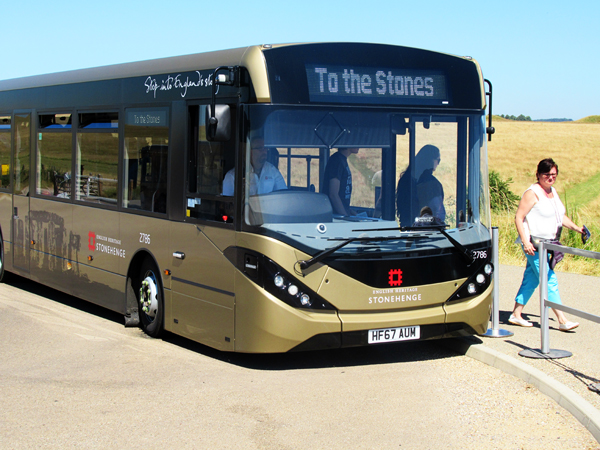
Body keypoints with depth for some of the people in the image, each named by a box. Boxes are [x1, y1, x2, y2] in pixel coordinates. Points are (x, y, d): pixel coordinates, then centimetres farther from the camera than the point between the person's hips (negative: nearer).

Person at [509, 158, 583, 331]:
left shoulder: (553, 192, 13)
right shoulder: (532, 193, -13)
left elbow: (561, 216, 24)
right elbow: (518, 218, -16)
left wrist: (576, 228, 12)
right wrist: (526, 242, -23)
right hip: (534, 244, -9)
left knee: (531, 280, 12)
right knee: (550, 281, -9)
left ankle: (516, 315, 20)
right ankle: (562, 320, -8)